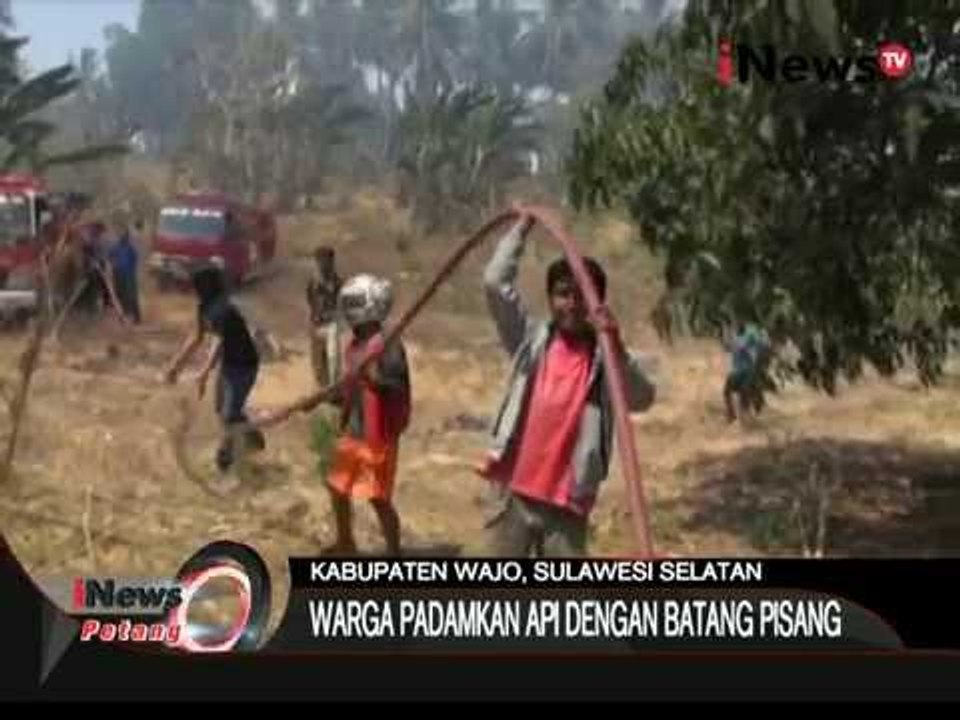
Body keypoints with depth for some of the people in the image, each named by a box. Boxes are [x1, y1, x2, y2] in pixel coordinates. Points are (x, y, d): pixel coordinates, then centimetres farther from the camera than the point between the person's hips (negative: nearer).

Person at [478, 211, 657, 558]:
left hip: (568, 500, -2)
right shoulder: (532, 340, 3)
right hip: (517, 492, 2)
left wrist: (615, 344, -35)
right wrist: (523, 226, -2)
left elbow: (642, 398, -21)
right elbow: (496, 283, -6)